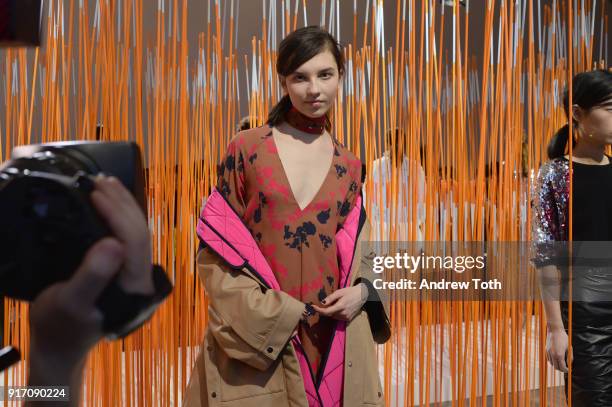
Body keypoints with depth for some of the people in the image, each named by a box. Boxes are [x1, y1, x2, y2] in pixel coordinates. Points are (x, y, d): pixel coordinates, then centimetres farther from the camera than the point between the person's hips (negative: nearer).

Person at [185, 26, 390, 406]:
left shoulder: (348, 166, 6)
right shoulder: (247, 149, -3)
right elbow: (216, 247, -4)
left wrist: (363, 290, -7)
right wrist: (275, 311, -12)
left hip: (333, 338, 3)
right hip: (256, 334, -3)